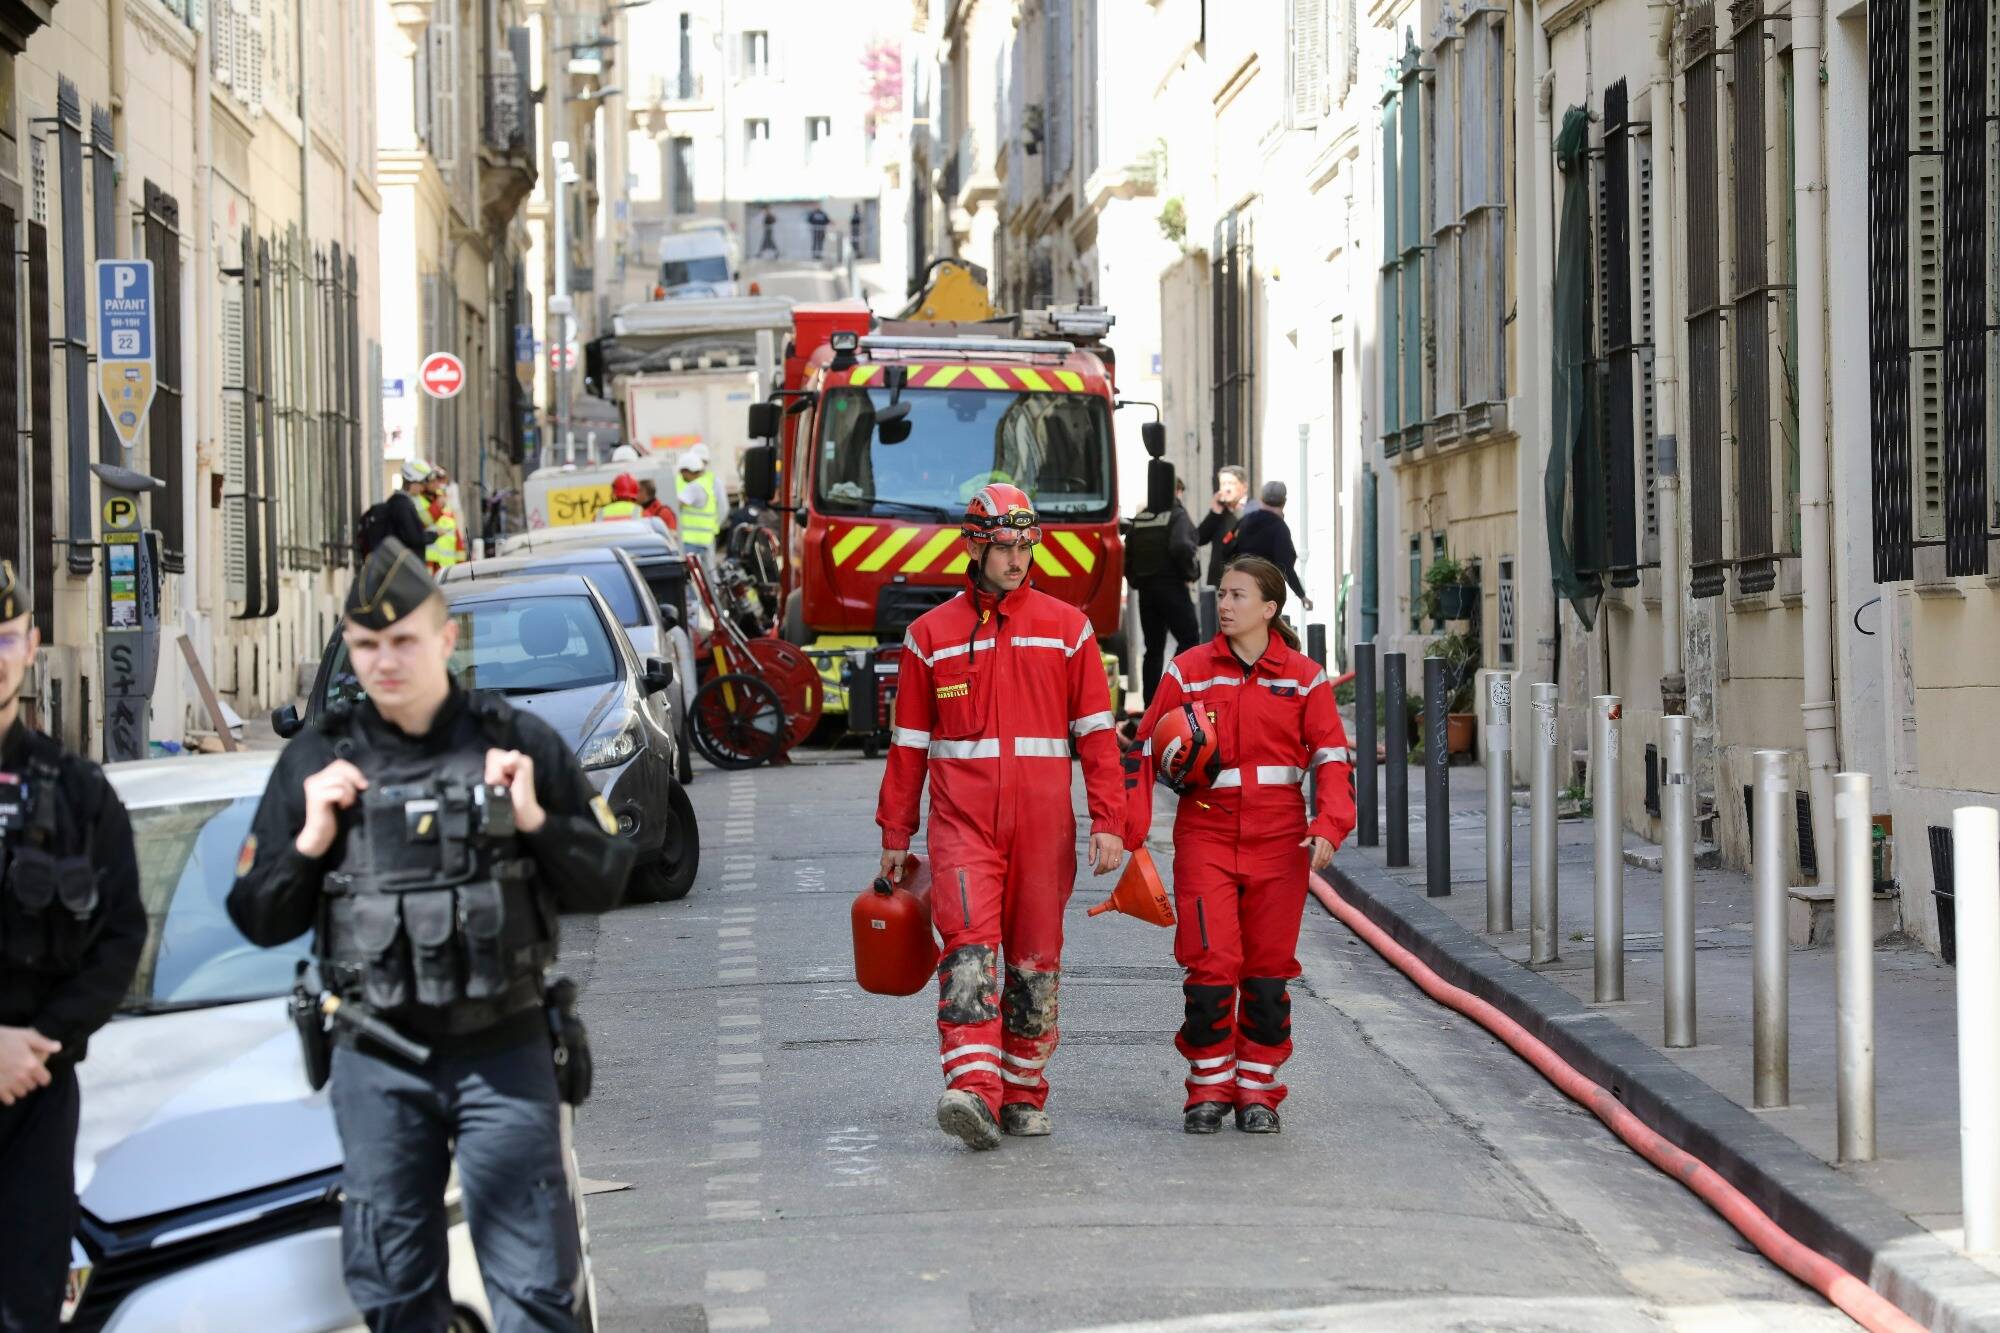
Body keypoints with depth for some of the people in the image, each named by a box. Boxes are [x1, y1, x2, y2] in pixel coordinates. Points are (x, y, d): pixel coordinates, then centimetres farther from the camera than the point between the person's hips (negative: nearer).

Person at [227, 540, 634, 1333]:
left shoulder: (518, 745, 1)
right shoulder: (317, 761, 3)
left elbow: (603, 885, 5)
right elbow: (259, 922, 8)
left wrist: (535, 820, -10)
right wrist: (311, 843, -8)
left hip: (502, 1054, -1)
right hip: (377, 1065, 2)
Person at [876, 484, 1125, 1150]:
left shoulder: (1067, 628, 8)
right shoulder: (930, 635, 9)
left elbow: (1096, 732, 6)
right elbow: (909, 741, 12)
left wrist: (1107, 822, -2)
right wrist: (895, 834, 9)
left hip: (1043, 820, 1)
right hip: (961, 820, -1)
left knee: (1035, 958, 6)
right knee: (969, 948, -16)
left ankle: (1024, 1095, 17)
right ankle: (973, 1090, -27)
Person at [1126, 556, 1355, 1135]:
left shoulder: (1303, 677, 4)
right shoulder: (1187, 671, 4)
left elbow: (1331, 755, 3)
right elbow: (1147, 750, 4)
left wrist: (1328, 826, -13)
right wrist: (1130, 830, -5)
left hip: (1278, 837, 1)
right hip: (1205, 832, -1)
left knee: (1268, 968, 5)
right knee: (1211, 962, -8)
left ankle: (1257, 1091, 16)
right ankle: (1209, 1090, 5)